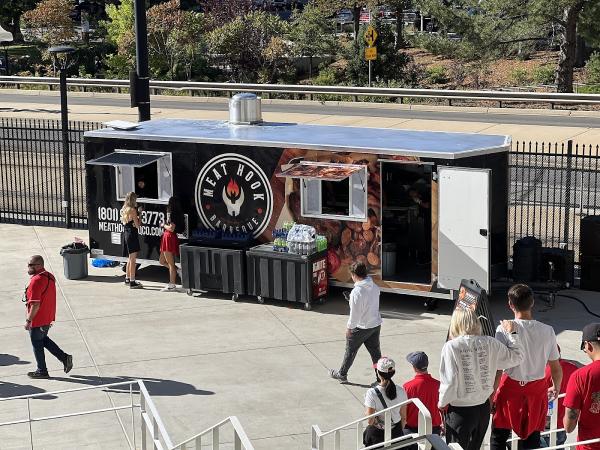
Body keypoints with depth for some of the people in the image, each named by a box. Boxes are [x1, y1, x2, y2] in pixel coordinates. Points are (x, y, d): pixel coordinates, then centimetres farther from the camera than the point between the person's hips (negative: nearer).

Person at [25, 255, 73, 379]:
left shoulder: (36, 281, -26)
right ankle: (64, 357, 18)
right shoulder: (50, 277, 3)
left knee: (37, 344, 9)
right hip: (49, 317, 9)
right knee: (43, 339, 25)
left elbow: (35, 305, -27)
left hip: (38, 320, -9)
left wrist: (28, 320, -18)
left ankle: (42, 371, 21)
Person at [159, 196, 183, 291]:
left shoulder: (172, 215, -16)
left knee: (170, 263, -3)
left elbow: (171, 228, -22)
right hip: (167, 238, 10)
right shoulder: (176, 214, 13)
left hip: (170, 238, -10)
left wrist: (164, 225, -7)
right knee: (161, 261, 17)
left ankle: (172, 285, 2)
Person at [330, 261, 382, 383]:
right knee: (376, 352, 15)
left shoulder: (357, 292, -26)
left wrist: (349, 327, -8)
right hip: (376, 324, 6)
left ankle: (342, 374, 30)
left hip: (361, 327, -6)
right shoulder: (375, 287, -3)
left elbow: (354, 313, -21)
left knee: (350, 350, 14)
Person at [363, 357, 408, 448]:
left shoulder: (372, 393, -22)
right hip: (396, 432, 3)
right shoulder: (400, 392, -11)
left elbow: (370, 421, -19)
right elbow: (404, 418, 0)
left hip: (377, 434, -3)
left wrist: (366, 413, 2)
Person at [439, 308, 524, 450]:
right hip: (483, 408, 4)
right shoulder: (489, 343, -6)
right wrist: (512, 333, 16)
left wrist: (442, 403, 0)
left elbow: (449, 382, -17)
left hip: (460, 411, -4)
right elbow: (516, 357, 6)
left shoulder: (451, 347, -17)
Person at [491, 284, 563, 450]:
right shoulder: (547, 331, -7)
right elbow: (556, 368, 1)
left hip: (510, 388, -2)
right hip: (537, 389, 2)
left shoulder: (504, 330, -15)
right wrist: (556, 389, 20)